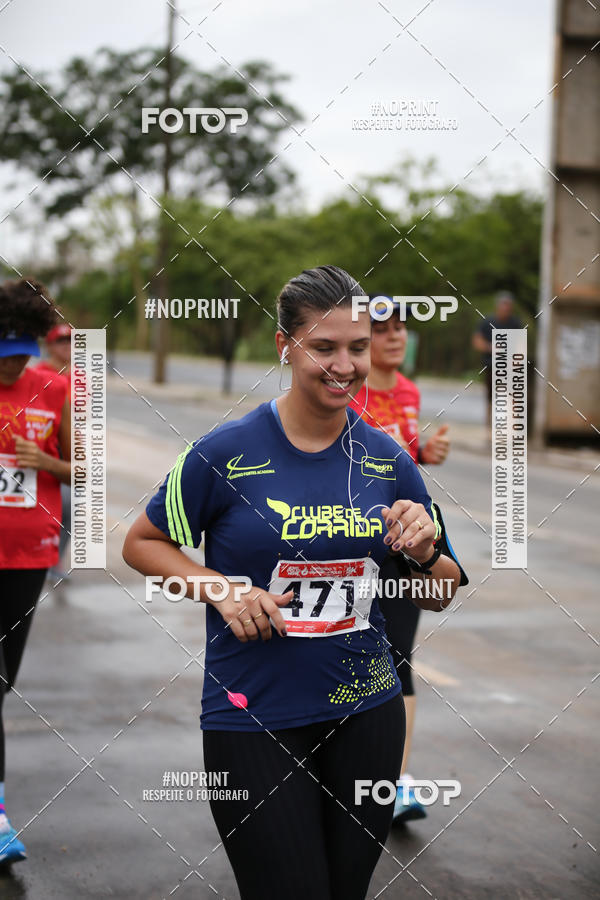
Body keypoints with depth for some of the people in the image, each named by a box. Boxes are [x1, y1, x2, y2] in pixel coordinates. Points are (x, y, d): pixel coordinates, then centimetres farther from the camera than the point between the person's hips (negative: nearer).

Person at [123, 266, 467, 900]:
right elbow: (140, 544, 1)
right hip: (252, 716, -4)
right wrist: (220, 589, -14)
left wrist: (424, 554, -13)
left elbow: (440, 597, 10)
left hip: (365, 712, 4)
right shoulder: (227, 453, -10)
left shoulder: (388, 460, 2)